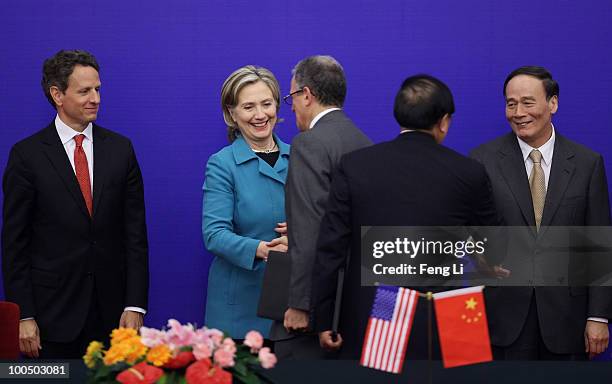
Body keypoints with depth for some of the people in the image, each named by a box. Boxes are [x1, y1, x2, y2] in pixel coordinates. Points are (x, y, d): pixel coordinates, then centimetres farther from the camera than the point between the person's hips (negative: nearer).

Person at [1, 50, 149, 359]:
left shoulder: (120, 149, 6)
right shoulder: (27, 155, -3)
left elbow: (135, 231, 4)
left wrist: (135, 305, -3)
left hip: (112, 312, 2)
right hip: (53, 312, -2)